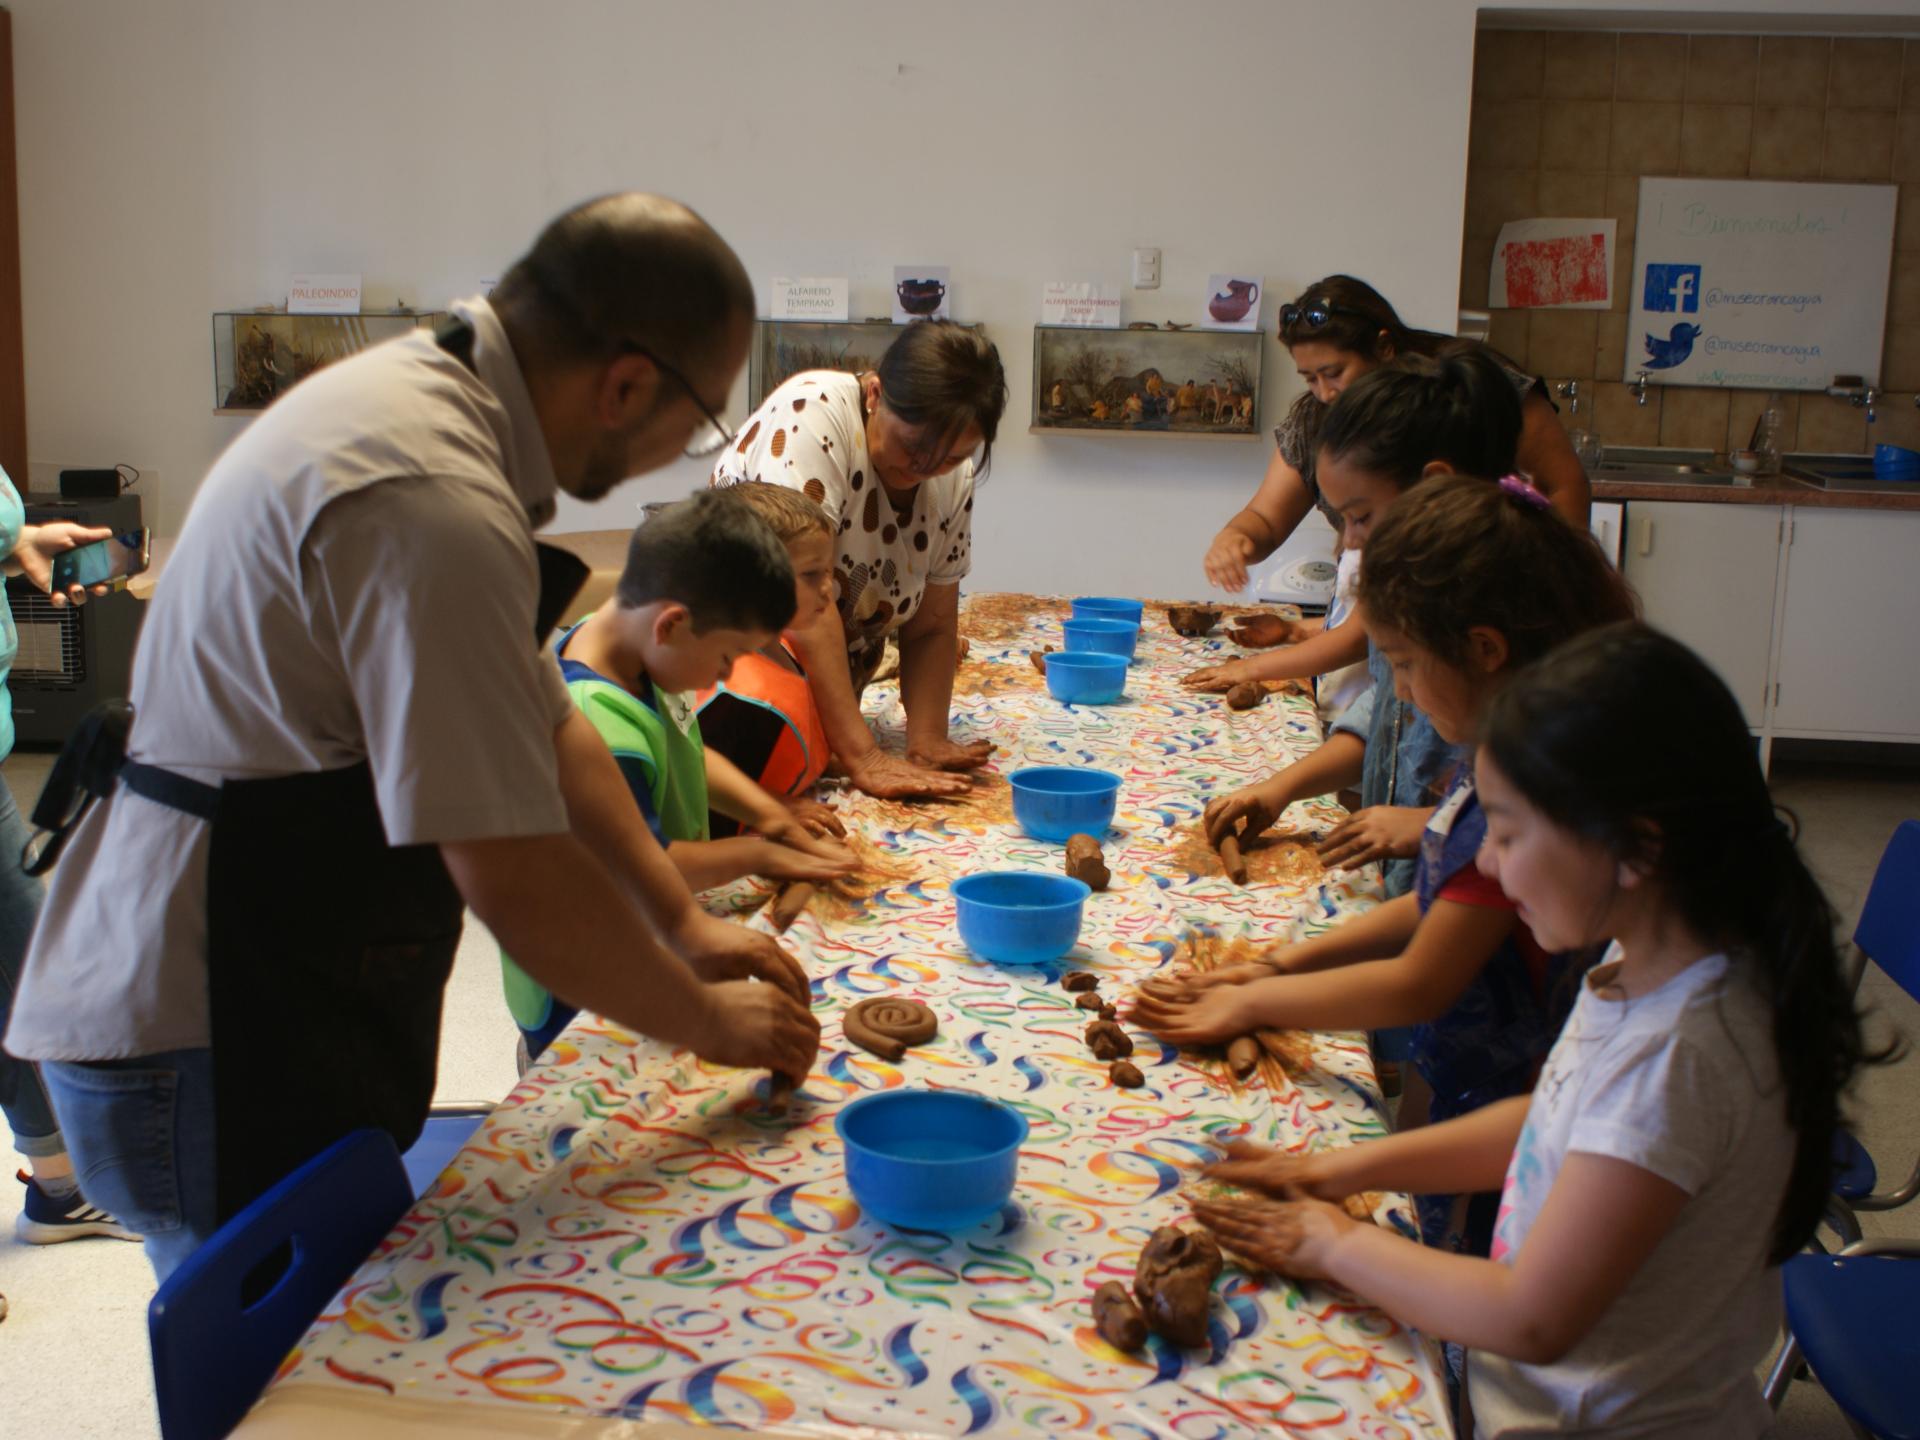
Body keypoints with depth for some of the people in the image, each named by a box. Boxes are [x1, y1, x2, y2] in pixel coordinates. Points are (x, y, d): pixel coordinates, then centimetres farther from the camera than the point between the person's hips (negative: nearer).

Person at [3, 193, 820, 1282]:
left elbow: (547, 725, 14)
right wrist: (705, 1020, -8)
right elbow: (512, 873, -24)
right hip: (215, 1052, -10)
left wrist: (683, 923, 13)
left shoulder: (420, 395, 6)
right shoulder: (435, 508, -27)